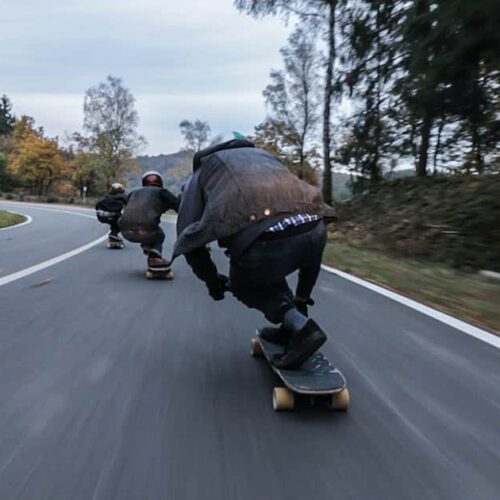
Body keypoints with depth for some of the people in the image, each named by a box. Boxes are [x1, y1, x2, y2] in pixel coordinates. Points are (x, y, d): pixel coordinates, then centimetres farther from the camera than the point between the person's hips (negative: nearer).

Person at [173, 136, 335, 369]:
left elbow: (188, 235, 18)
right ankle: (293, 325, 34)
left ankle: (300, 326, 8)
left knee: (243, 285, 29)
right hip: (314, 231, 5)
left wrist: (212, 281, 33)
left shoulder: (201, 172, 29)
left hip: (265, 242, -4)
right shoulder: (262, 154, 39)